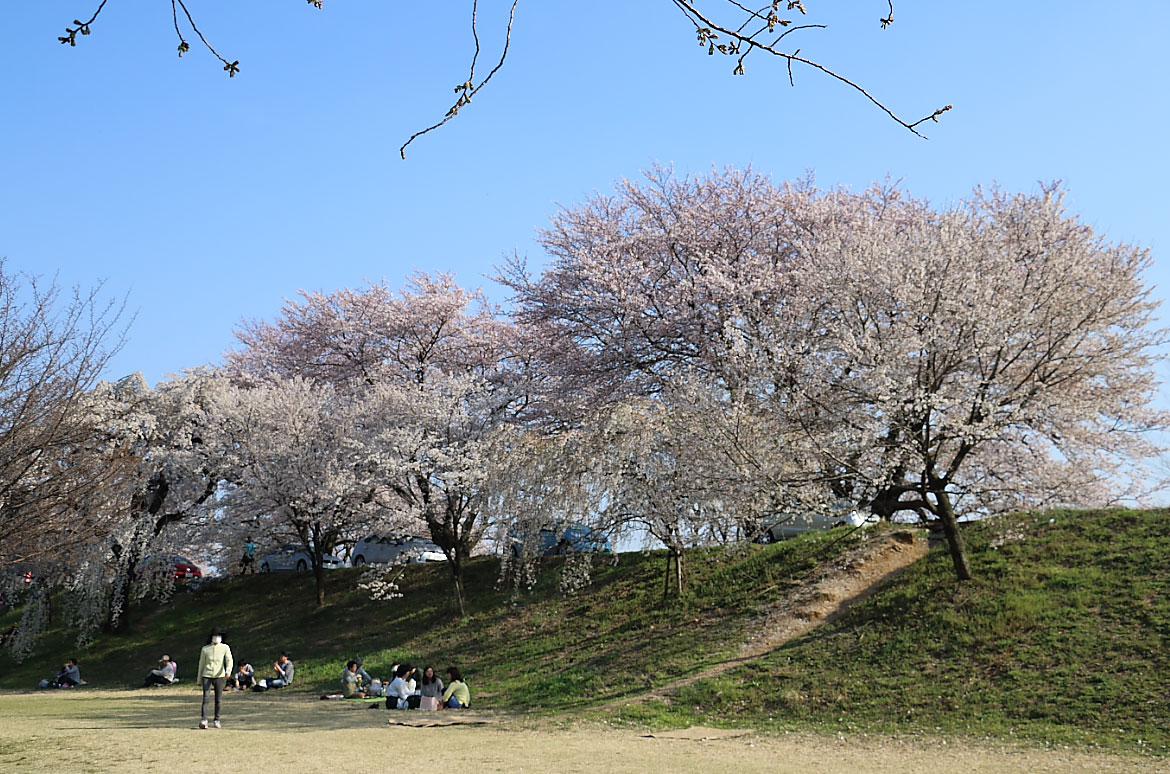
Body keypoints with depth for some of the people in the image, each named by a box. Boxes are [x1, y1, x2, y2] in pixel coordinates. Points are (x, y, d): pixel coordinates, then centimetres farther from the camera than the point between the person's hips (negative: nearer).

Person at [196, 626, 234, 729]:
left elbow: (229, 660, -9)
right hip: (207, 676, 0)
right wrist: (199, 679, 16)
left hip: (220, 676, 0)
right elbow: (201, 664, 14)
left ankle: (217, 720, 17)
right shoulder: (205, 649, 7)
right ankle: (203, 720, -20)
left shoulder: (225, 647, 3)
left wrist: (228, 671, -28)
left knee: (218, 700, 3)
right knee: (205, 698, -14)